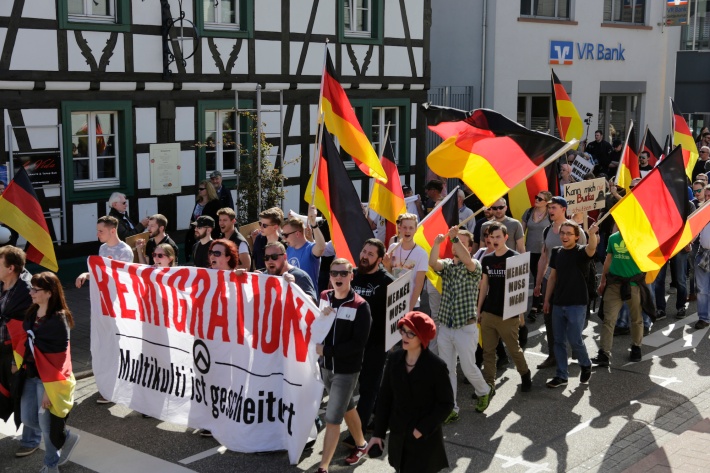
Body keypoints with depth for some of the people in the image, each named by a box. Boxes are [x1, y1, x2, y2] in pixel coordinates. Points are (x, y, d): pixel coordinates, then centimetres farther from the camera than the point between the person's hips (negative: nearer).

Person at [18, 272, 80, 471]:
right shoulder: (32, 313, 5)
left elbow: (58, 359, -18)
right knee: (28, 418, 14)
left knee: (46, 424, 3)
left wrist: (49, 389, -18)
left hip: (48, 379, -8)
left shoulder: (58, 319, -19)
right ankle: (67, 437, 34)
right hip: (31, 374, 8)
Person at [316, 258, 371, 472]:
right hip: (326, 366, 6)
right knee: (346, 408, 23)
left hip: (346, 370, -6)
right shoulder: (324, 297, 1)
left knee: (332, 418, -5)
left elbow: (358, 343, -20)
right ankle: (361, 445, 44)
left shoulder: (360, 306, -17)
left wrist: (326, 350, -20)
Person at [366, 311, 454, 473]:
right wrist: (378, 433, 4)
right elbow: (385, 397, 5)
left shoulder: (436, 366, -16)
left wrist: (423, 428, -16)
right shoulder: (394, 360, -2)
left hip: (426, 439, -5)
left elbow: (446, 403, -10)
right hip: (399, 436, 5)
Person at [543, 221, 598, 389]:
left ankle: (586, 365, 24)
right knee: (559, 341, 9)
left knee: (575, 340, -4)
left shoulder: (581, 252, -10)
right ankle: (561, 375, 19)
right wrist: (546, 300, 12)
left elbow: (592, 248, -34)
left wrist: (592, 234, -55)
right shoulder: (556, 252, 6)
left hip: (577, 304, -5)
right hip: (559, 304, 5)